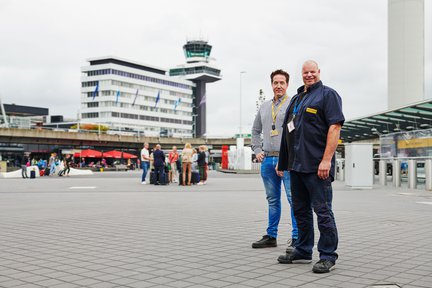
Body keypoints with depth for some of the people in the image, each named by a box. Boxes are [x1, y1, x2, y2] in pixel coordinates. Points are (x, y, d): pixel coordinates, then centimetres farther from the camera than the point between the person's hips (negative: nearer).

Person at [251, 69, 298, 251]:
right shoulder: (264, 107, 17)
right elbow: (256, 130, 26)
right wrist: (257, 150, 13)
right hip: (267, 160, 6)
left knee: (294, 199, -7)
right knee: (272, 200, 13)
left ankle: (296, 238, -2)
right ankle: (271, 236, 20)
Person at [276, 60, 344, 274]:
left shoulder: (327, 94, -2)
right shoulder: (296, 98, 20)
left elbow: (335, 127, -13)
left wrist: (326, 160, -22)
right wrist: (283, 162, 18)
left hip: (316, 166, -8)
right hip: (296, 164, 8)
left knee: (322, 210, -4)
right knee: (300, 210, 13)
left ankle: (328, 256, 4)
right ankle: (303, 251, 24)